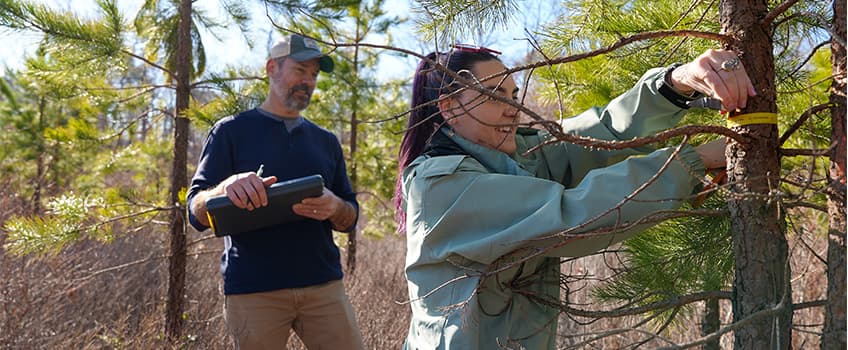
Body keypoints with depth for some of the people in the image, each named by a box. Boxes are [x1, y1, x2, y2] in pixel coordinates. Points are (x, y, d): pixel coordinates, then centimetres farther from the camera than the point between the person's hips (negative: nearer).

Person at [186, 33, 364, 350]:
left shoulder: (326, 142, 16)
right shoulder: (232, 131, 5)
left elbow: (350, 218, 14)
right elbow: (197, 213, -2)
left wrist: (334, 207, -11)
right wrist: (226, 188, -25)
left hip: (323, 284, 3)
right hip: (253, 290, -3)